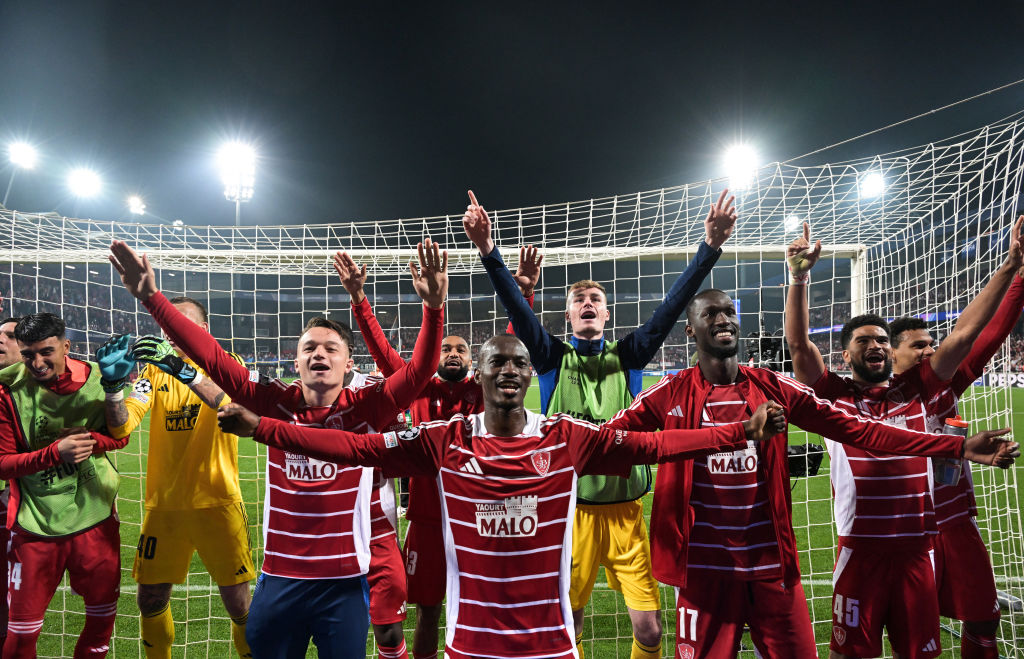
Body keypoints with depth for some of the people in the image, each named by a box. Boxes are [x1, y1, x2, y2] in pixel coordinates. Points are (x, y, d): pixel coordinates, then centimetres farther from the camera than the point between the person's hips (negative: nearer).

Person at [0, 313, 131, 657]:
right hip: (36, 523, -2)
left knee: (103, 614, 15)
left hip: (95, 516, 2)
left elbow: (119, 436, 7)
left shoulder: (96, 377, -5)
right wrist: (54, 452, -21)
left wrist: (90, 439, -14)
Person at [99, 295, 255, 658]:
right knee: (150, 599, 11)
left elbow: (232, 404, -26)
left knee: (238, 604, 1)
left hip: (216, 502, -3)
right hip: (163, 503, 3)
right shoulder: (155, 369, 6)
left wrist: (181, 369, -38)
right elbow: (121, 425, -8)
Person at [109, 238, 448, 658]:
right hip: (279, 580, 2)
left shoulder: (367, 408, -7)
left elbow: (419, 372, -18)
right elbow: (212, 358, -5)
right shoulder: (276, 403, -3)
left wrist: (434, 307, -32)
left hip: (345, 582, -2)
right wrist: (151, 297, -9)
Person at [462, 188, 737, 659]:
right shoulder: (553, 358, 3)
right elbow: (517, 309, -10)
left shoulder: (627, 357, 6)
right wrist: (488, 252, -24)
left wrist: (710, 248, -13)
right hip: (572, 509, -1)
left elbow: (672, 307, -3)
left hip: (625, 509, 1)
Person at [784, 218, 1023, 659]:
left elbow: (964, 333, 5)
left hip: (917, 550, 3)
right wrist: (799, 276, -20)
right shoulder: (834, 396, 1)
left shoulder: (917, 392, 9)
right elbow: (798, 343, -11)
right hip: (860, 551, -3)